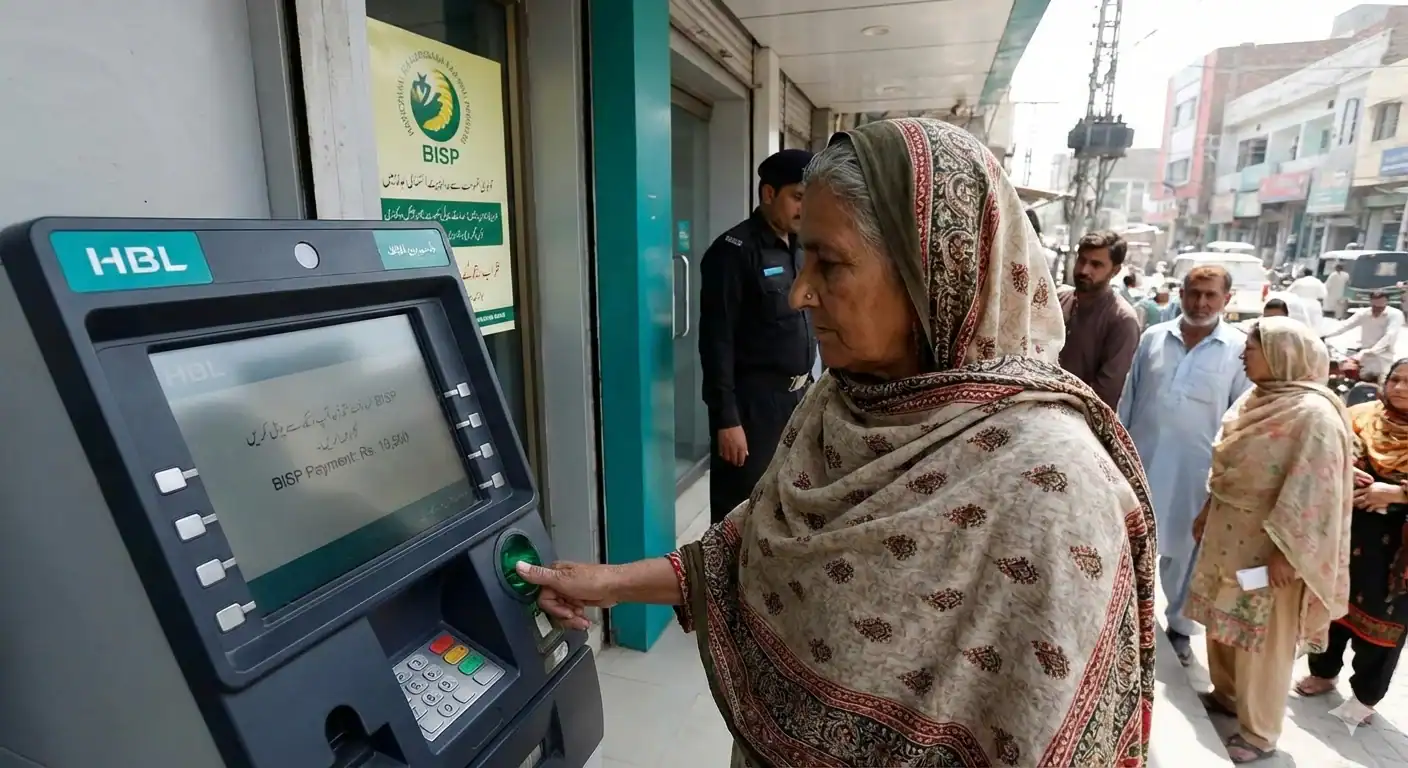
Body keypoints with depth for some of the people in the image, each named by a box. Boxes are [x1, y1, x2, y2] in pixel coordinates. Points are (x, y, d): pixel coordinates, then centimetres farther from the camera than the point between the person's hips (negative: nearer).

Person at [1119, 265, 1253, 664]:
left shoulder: (1240, 348, -6)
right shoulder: (1153, 337, 0)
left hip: (1194, 470, -2)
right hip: (1140, 460, 2)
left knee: (1183, 549, 13)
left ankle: (1180, 623, 32)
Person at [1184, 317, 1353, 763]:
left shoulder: (1314, 413, -18)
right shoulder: (1255, 399, 7)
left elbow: (1314, 491, -20)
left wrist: (1287, 552, -21)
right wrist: (1206, 513, 19)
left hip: (1267, 545, -8)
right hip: (1228, 535, 8)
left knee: (1262, 640, 6)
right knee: (1224, 624, 19)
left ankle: (1259, 733, 22)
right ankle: (1226, 694, 39)